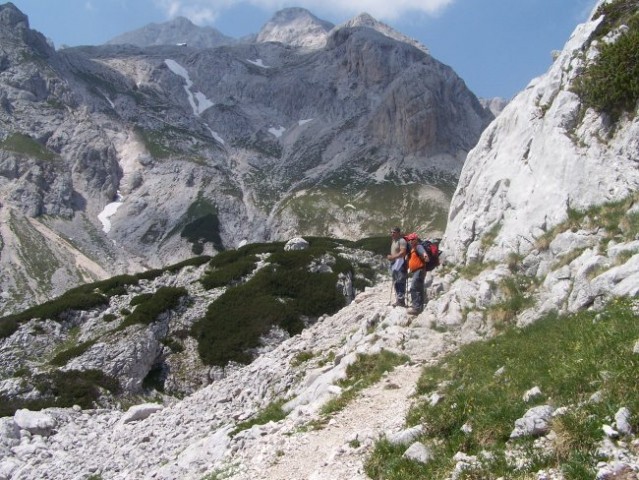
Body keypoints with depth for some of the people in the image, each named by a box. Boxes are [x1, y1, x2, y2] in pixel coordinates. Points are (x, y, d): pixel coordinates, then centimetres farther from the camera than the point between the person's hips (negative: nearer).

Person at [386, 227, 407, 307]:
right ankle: (398, 300, 17)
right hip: (394, 265, 10)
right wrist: (390, 257, 11)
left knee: (400, 283, -13)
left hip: (400, 264, -10)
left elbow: (403, 252, -18)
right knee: (396, 283, 11)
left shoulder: (401, 241, -7)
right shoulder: (393, 241, 22)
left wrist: (393, 257, -21)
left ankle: (401, 300, -14)